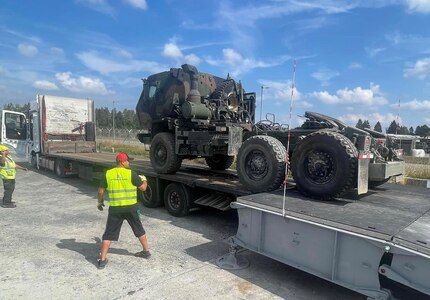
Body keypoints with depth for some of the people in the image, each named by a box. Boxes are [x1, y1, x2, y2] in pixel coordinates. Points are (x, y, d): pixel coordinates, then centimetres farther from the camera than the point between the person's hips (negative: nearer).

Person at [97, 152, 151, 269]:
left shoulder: (108, 174, -3)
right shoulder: (131, 174, -9)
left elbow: (100, 191, 2)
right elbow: (143, 188, -2)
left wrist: (100, 202, 20)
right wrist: (144, 180, 19)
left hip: (115, 209, 1)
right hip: (131, 208, 0)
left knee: (108, 234, 12)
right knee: (139, 230, 19)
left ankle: (102, 260, 11)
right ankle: (146, 251, 31)